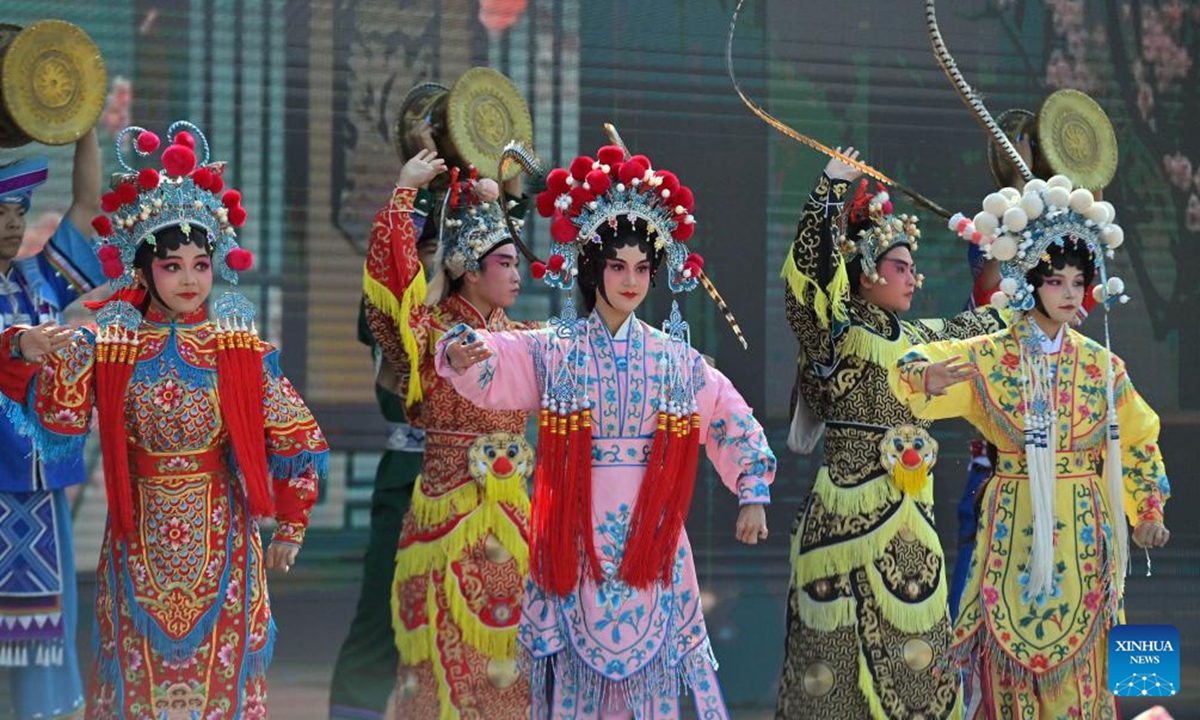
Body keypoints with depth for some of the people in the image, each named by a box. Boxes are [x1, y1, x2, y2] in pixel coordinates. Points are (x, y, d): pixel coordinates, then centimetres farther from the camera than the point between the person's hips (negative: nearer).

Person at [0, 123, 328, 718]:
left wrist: (290, 527, 4)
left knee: (221, 667, 6)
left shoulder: (241, 347, -2)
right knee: (141, 669, 7)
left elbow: (294, 440, 3)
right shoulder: (107, 345, -2)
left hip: (220, 534, 0)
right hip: (140, 536, 0)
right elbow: (59, 427, -14)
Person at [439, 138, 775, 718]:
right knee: (576, 666, 0)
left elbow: (734, 420, 10)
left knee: (648, 661, 2)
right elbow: (494, 360, -17)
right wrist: (460, 356, -39)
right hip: (577, 534, -2)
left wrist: (753, 494, 1)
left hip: (650, 534, 2)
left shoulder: (675, 359, 6)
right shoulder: (553, 351, -1)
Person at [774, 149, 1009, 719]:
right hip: (849, 513, -7)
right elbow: (809, 272, -22)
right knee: (840, 647, -5)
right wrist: (830, 189, -23)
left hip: (910, 517, 7)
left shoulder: (915, 337, 15)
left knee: (913, 653, 5)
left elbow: (974, 330, 33)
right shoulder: (834, 332, -5)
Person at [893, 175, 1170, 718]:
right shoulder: (988, 359, -2)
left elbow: (1139, 441, 15)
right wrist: (927, 379, -33)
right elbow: (919, 372, -11)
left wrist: (1148, 512, 9)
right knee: (1015, 664, -1)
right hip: (1015, 526, -2)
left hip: (1083, 532, 2)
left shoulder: (1101, 364, 5)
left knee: (1080, 666, 3)